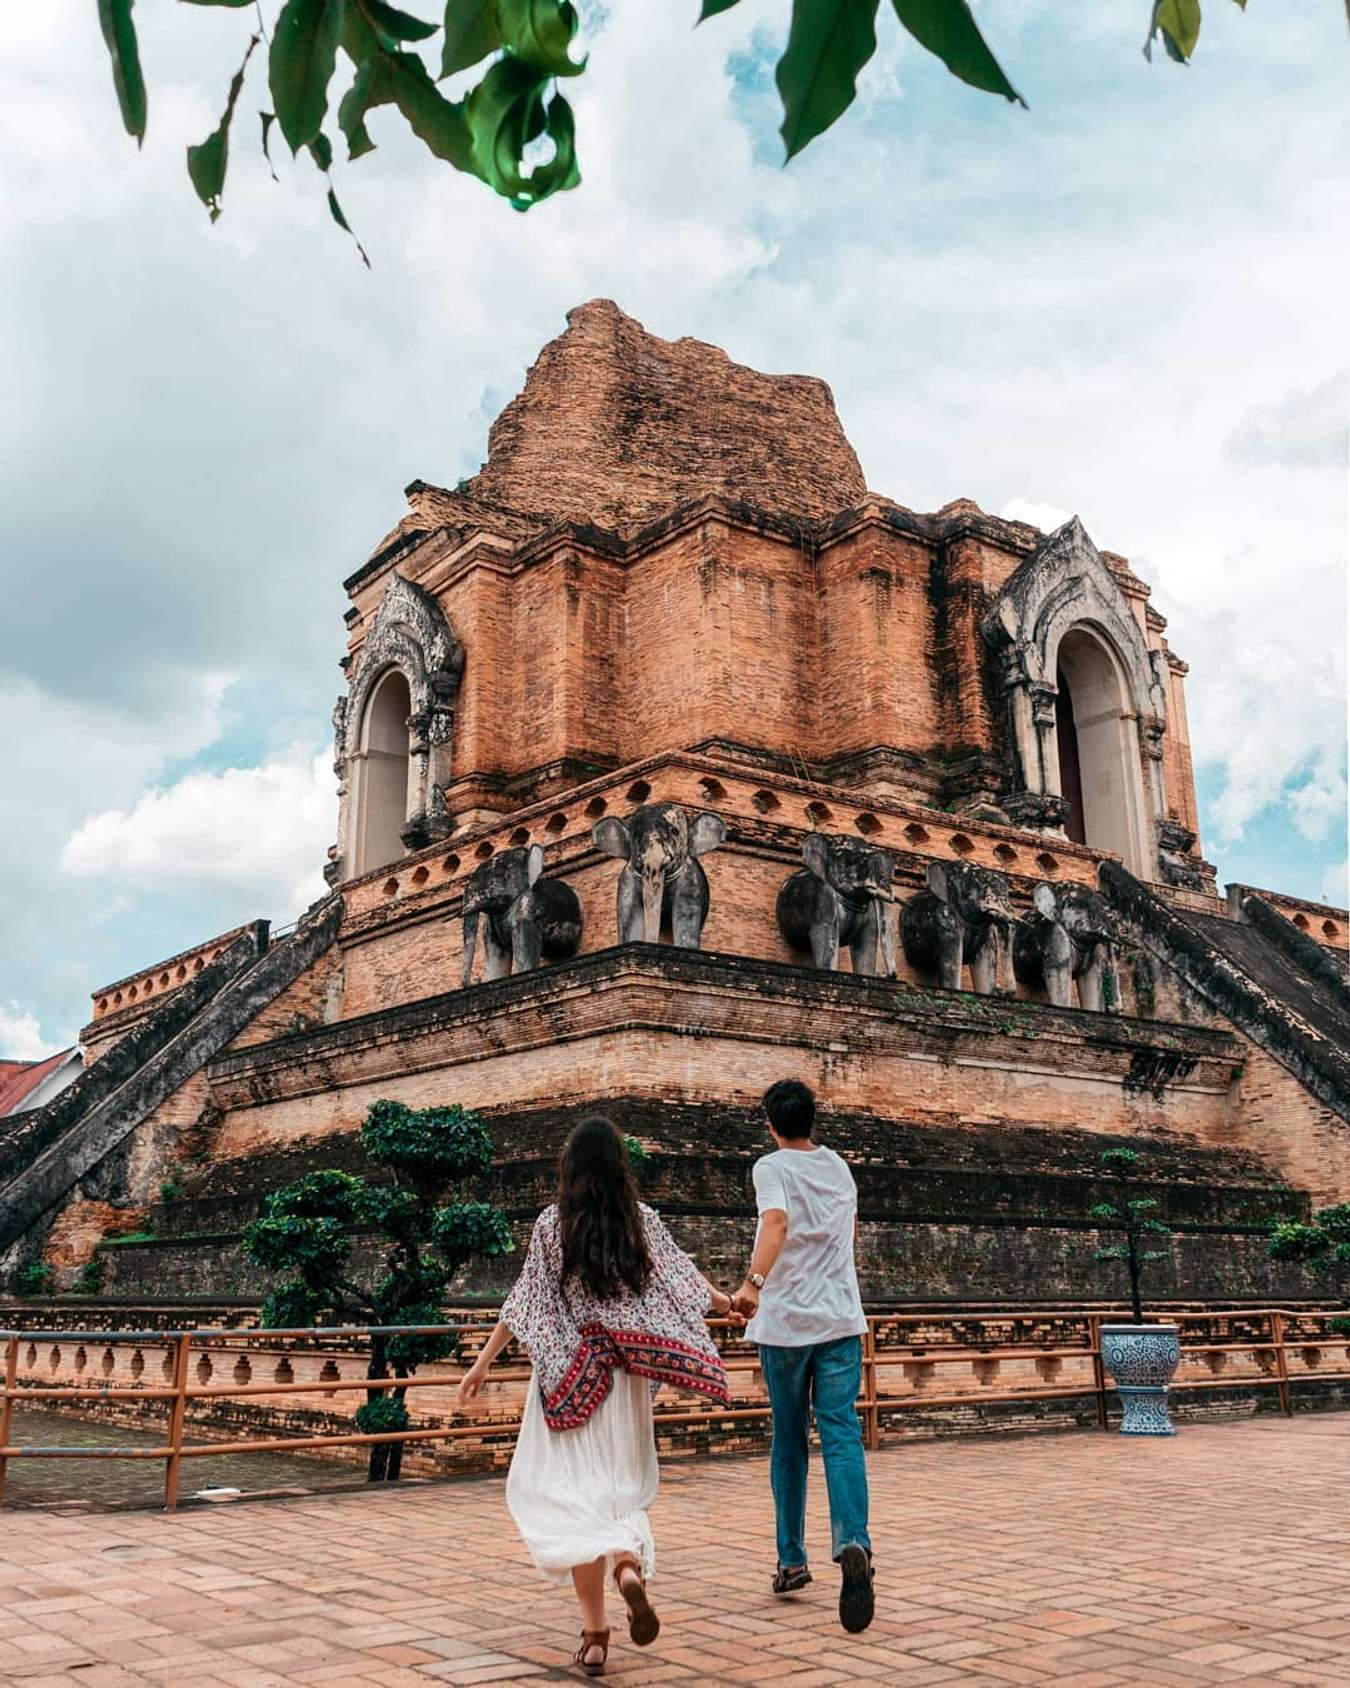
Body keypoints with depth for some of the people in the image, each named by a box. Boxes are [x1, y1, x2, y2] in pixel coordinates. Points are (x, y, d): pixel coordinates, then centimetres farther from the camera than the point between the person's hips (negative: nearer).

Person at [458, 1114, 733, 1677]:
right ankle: (629, 1564, -15)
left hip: (570, 1373, -2)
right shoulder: (641, 1219, 0)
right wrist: (725, 1303, 28)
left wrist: (482, 1362, 2)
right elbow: (682, 1277, 9)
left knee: (575, 1494, 1)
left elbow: (524, 1302, -5)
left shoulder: (551, 1223, -5)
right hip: (626, 1374, 2)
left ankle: (594, 1635, -5)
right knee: (621, 1487, 15)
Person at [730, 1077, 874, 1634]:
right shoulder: (840, 1168, 14)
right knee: (841, 1436, -5)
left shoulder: (772, 1167, -3)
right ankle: (852, 1544, -28)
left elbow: (777, 1222, -24)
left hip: (784, 1322, -3)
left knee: (788, 1443, 11)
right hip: (841, 1321, 3)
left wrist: (752, 1282, -35)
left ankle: (792, 1561, 18)